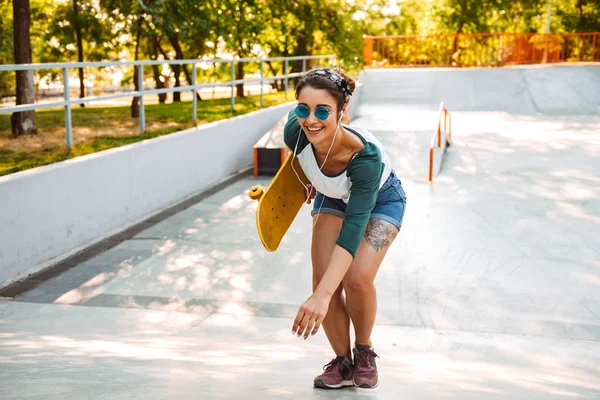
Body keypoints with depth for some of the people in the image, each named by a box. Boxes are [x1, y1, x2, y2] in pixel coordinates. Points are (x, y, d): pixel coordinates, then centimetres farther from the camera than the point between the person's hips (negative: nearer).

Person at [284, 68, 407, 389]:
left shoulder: (366, 155, -44)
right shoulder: (295, 132, -33)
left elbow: (354, 228, -46)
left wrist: (322, 295, -55)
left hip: (380, 199, -4)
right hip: (332, 197, 4)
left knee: (357, 278, -22)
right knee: (323, 278, -14)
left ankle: (364, 352, 8)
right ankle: (342, 361, 8)